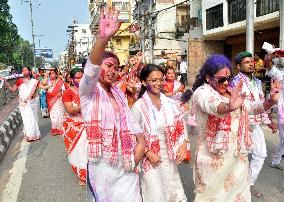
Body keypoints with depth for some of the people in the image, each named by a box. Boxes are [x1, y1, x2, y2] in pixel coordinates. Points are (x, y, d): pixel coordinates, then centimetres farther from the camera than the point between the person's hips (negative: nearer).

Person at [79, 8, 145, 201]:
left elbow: (129, 118, 15)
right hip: (102, 161, -5)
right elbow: (91, 69, -26)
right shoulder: (89, 90, -5)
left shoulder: (119, 93, 15)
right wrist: (103, 38, -42)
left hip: (125, 160, 5)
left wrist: (141, 141, -1)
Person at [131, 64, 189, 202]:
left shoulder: (170, 103, 0)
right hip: (151, 160, -4)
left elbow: (181, 126, 9)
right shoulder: (138, 106, -12)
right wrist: (147, 153, -16)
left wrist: (183, 145, -4)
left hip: (170, 159, 4)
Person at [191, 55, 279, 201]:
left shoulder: (232, 93, 9)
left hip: (237, 155, 7)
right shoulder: (202, 92, -14)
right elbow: (212, 105, -36)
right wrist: (229, 107, -58)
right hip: (214, 158, -7)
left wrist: (271, 101, -4)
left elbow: (252, 107, 15)